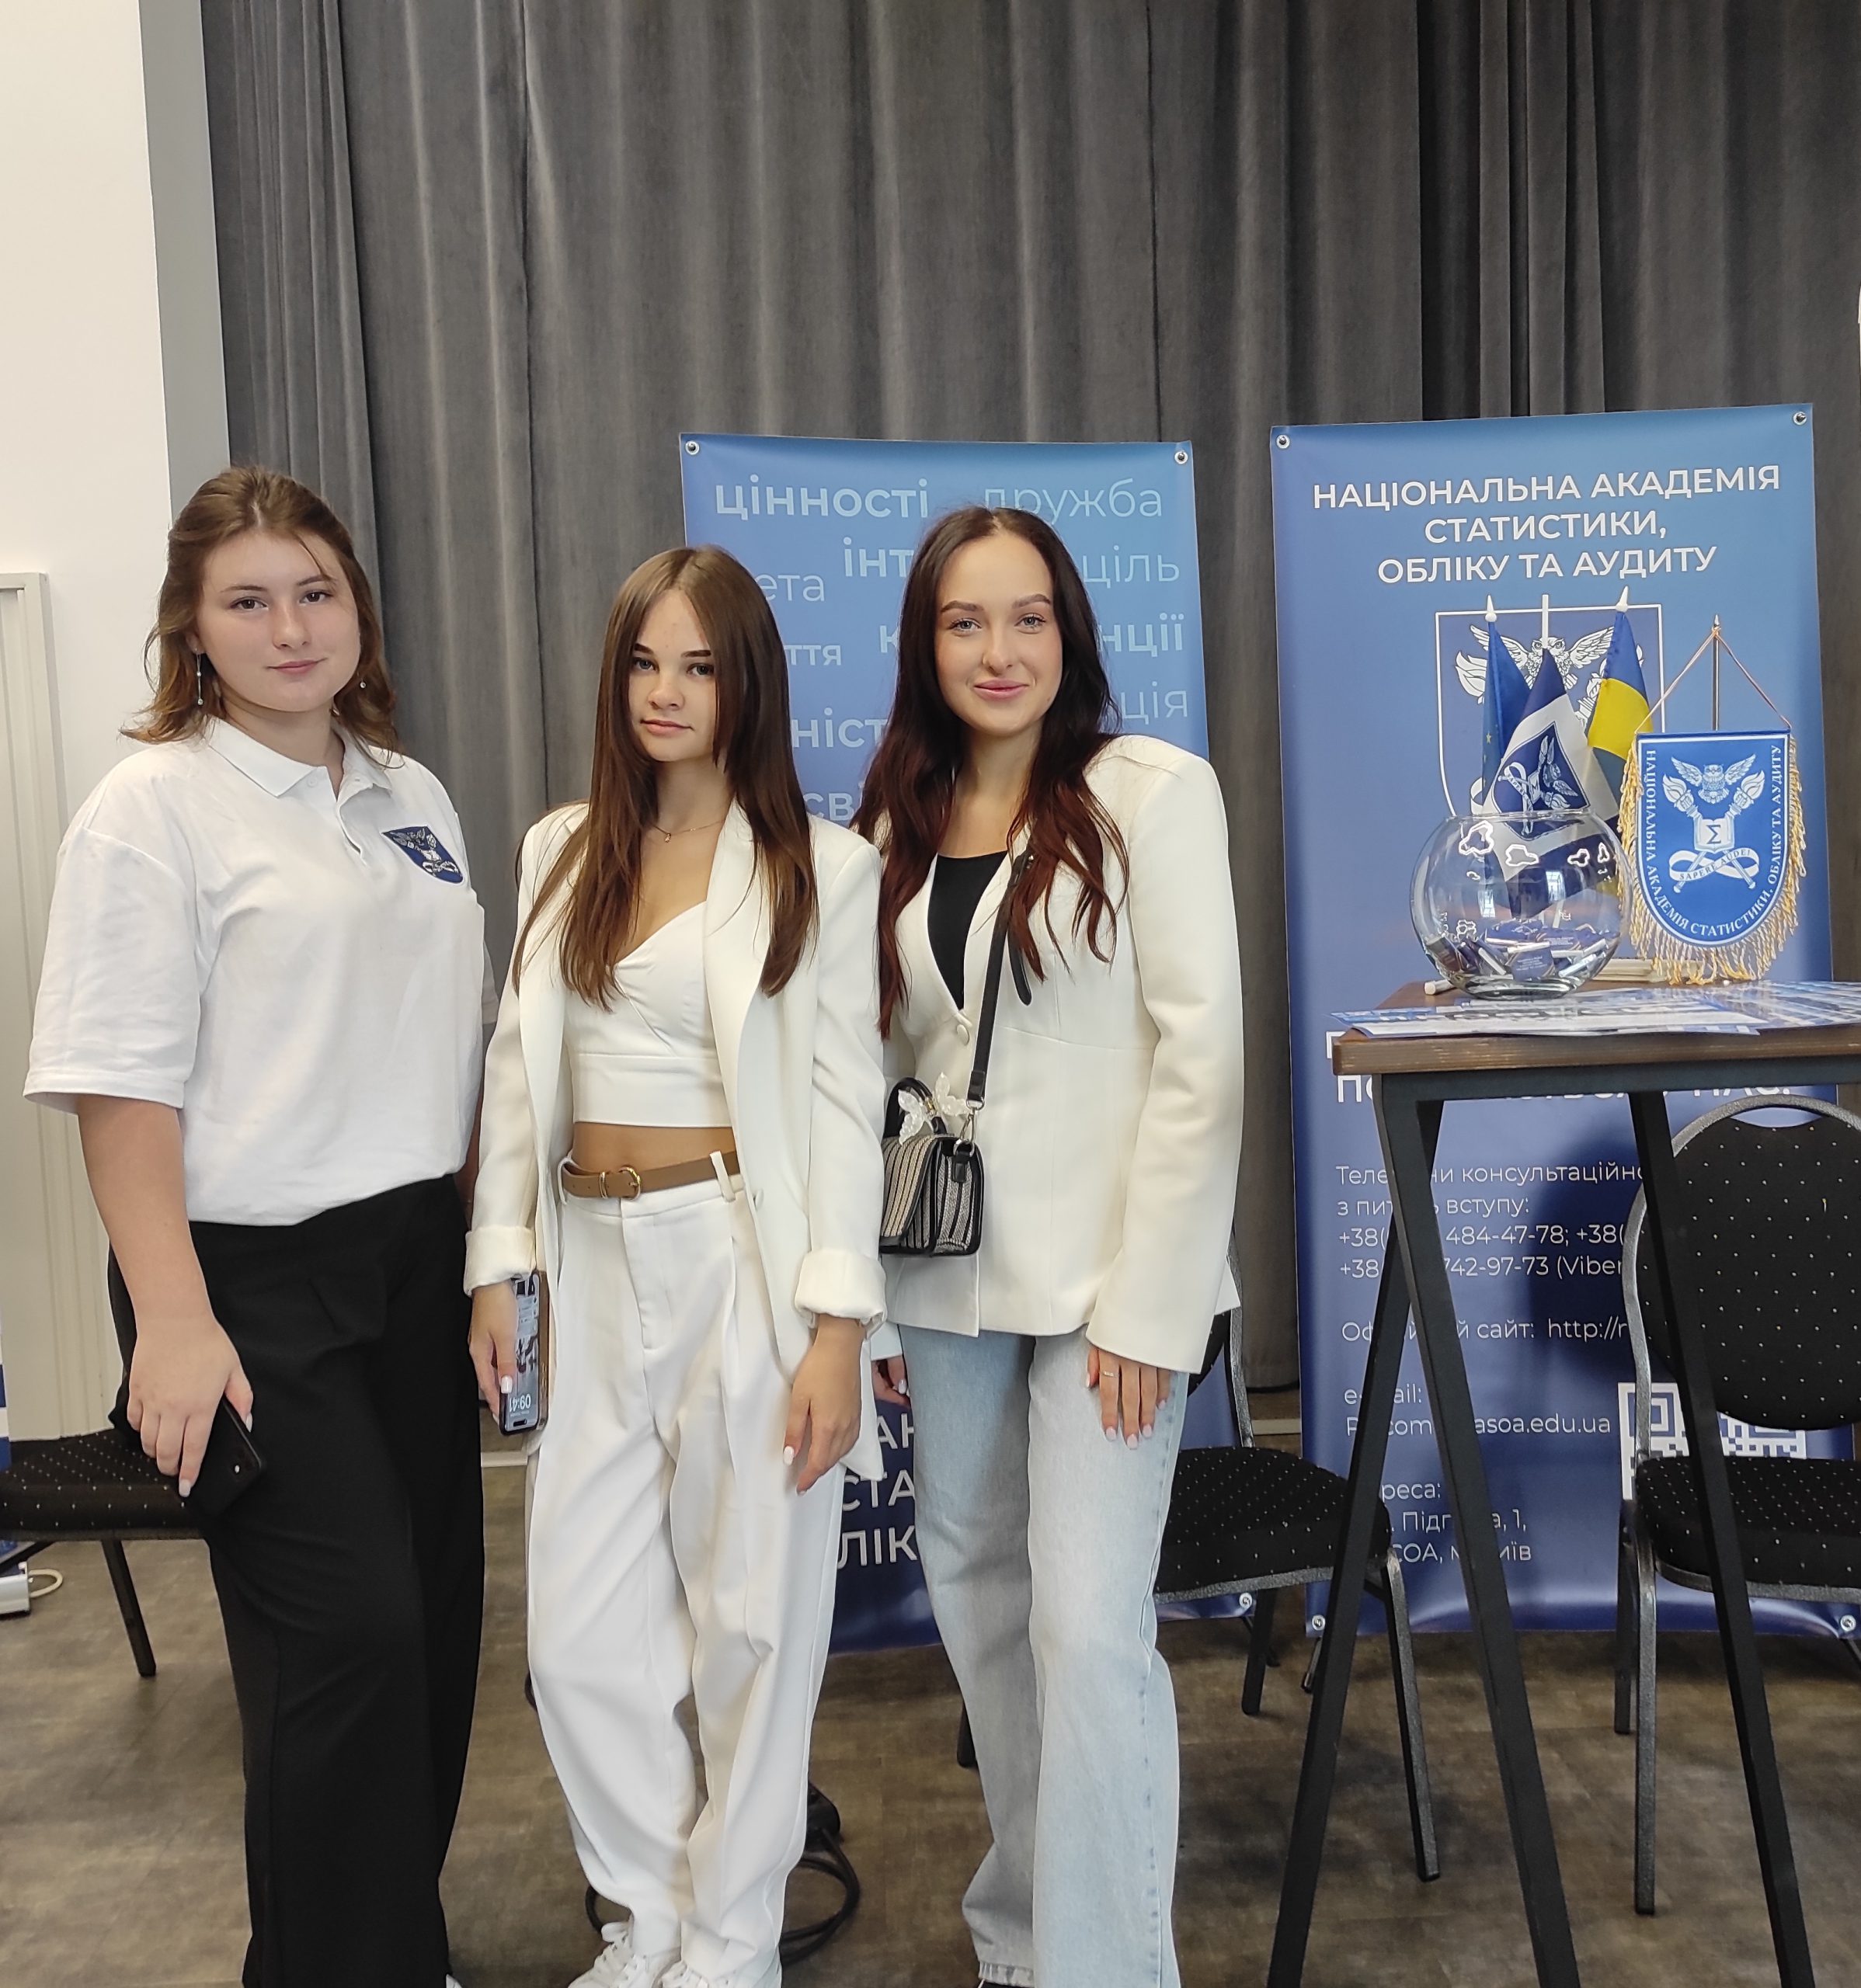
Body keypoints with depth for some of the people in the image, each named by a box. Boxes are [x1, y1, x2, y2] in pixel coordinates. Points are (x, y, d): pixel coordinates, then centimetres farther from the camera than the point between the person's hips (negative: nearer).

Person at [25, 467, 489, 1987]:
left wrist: (494, 1245, 14)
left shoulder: (410, 795, 12)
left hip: (416, 1258, 6)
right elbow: (120, 1080, -12)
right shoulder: (155, 806, -6)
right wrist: (171, 1317, -19)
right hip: (254, 1277, -6)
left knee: (436, 1610, 13)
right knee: (345, 1631, -5)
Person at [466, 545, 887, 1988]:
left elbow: (844, 1099, -7)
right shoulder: (562, 852, 10)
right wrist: (496, 1265, 6)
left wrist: (838, 1327, -12)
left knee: (753, 1621, 8)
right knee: (582, 1638, 9)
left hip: (745, 1260, -4)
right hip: (595, 1270, 4)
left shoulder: (821, 867, -3)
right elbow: (518, 1067, 11)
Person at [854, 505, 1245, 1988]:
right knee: (980, 1604, 14)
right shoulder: (899, 826, 10)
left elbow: (1200, 1060, -10)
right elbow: (884, 1066, 11)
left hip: (1106, 1271, -5)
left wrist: (1145, 1307, -14)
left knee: (1089, 1627, -8)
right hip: (948, 1277, 5)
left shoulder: (1152, 791, -5)